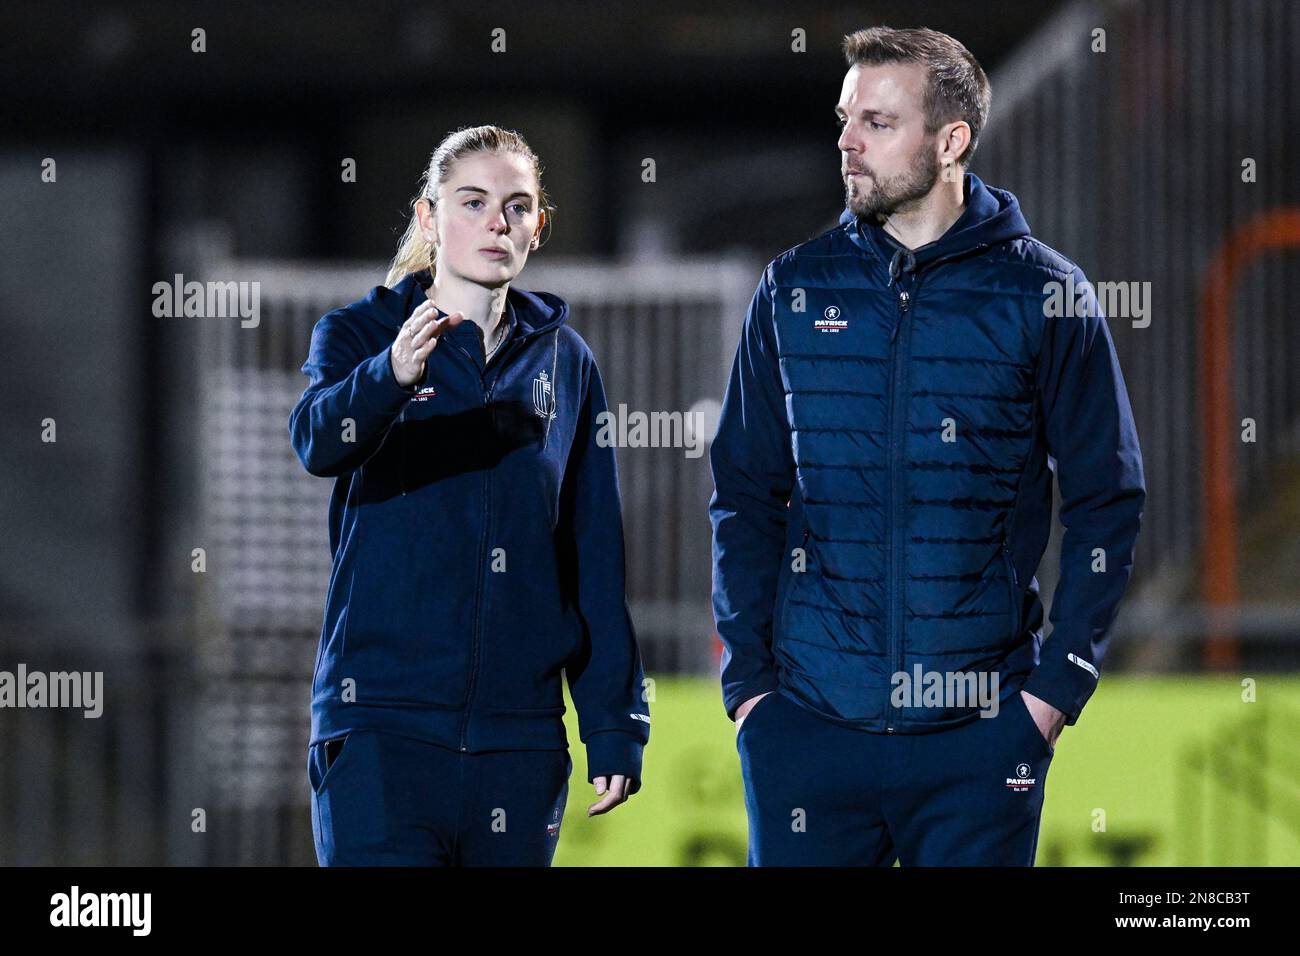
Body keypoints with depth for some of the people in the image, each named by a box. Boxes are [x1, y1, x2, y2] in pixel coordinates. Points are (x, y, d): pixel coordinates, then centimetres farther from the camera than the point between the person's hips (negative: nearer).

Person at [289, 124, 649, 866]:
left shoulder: (563, 361, 12)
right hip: (382, 723, -3)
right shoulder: (359, 335, 2)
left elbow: (597, 555, 13)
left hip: (521, 738, 3)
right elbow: (319, 442, -20)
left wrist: (616, 727, 8)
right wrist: (391, 375, -42)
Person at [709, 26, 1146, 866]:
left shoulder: (1041, 295, 0)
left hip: (981, 733, -2)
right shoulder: (797, 289, 7)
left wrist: (1058, 687, -5)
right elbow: (745, 497, 10)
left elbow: (1109, 503, 2)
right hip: (807, 724, 2)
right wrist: (747, 680, 1)